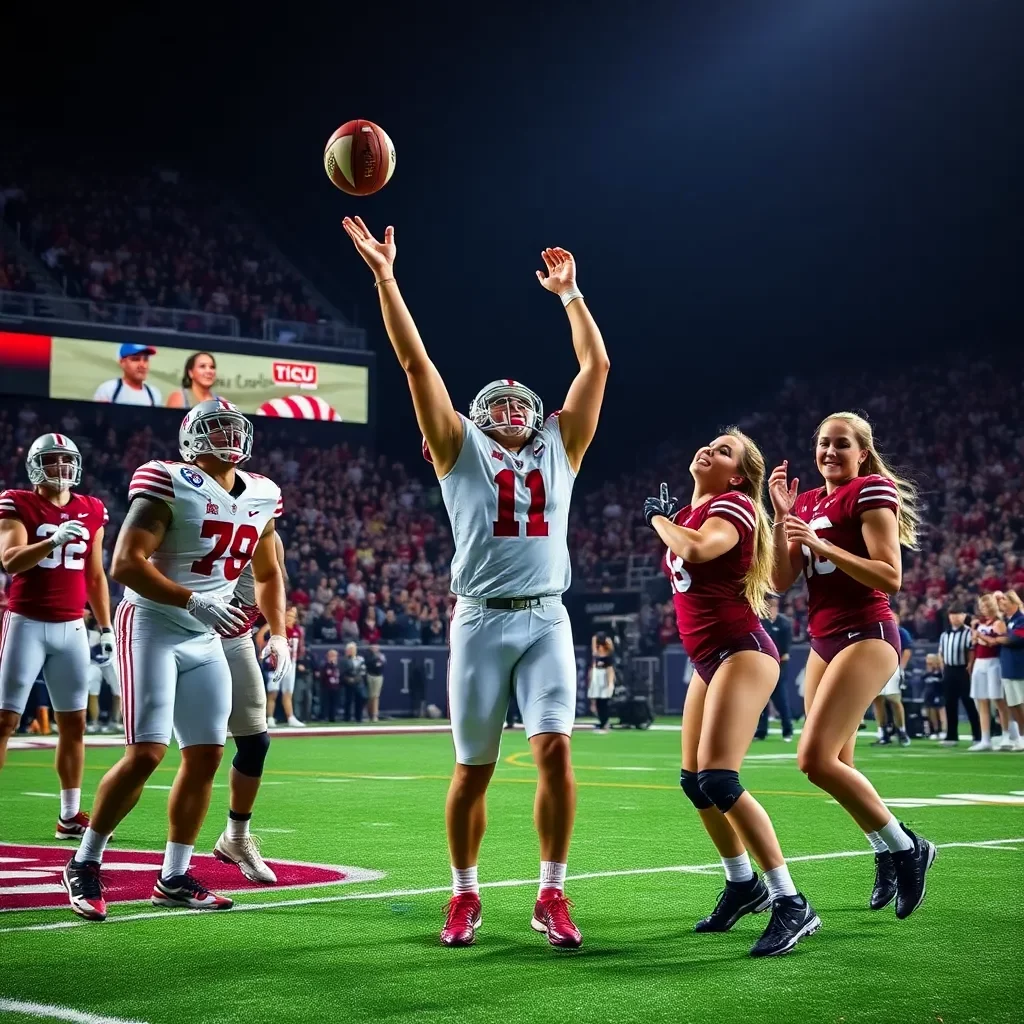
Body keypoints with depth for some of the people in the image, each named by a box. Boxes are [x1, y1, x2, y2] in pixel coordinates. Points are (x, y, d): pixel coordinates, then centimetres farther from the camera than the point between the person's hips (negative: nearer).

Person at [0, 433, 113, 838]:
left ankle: (70, 816, 14)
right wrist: (55, 540, -33)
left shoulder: (91, 512, 9)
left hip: (71, 627, 5)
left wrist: (105, 627, 13)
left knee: (74, 723, 6)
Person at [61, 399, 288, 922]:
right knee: (146, 754, -14)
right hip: (152, 627, -7)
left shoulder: (260, 496, 7)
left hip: (204, 641, 7)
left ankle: (174, 878, 16)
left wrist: (278, 632, 13)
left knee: (205, 757, 5)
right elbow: (125, 564, -21)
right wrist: (193, 601, -28)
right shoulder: (170, 484, -14)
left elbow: (268, 572, 23)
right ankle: (84, 864, 3)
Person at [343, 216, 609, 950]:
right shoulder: (461, 449, 11)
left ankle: (552, 895, 0)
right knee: (474, 769, 3)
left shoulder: (559, 449, 17)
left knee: (556, 750, -11)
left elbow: (596, 366, 17)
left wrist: (568, 291, 18)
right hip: (482, 621, -1)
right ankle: (465, 896, 19)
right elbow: (416, 362, 5)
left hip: (546, 619, 2)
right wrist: (384, 277, 1)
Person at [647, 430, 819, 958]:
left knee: (718, 780, -21)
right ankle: (744, 884, 33)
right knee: (694, 781, 14)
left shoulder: (733, 506, -10)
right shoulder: (689, 512, 16)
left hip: (741, 651, -10)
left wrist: (659, 518, -12)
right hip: (708, 660, 10)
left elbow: (696, 550, -29)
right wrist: (666, 517, 18)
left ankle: (792, 905, -16)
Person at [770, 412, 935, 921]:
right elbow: (781, 581, 8)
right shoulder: (808, 502, 15)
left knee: (816, 758, -18)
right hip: (824, 641, 8)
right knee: (835, 765, 8)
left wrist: (821, 544, -20)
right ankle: (888, 856, 27)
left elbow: (890, 577, -15)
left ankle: (905, 848, -3)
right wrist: (781, 515, -1)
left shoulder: (871, 491, -6)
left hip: (865, 635, -8)